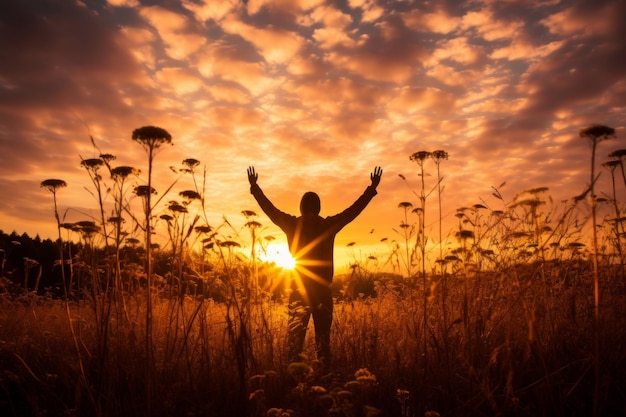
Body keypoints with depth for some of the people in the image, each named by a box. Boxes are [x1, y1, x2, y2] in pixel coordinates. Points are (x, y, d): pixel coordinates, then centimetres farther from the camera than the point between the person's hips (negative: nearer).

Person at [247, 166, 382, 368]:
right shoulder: (329, 225, -3)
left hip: (299, 291, 0)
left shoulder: (292, 224, -2)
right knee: (323, 339, 9)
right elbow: (354, 208, 7)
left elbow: (269, 208, 10)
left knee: (295, 338, 4)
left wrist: (254, 186, 24)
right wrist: (372, 188, 18)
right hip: (323, 291, 1)